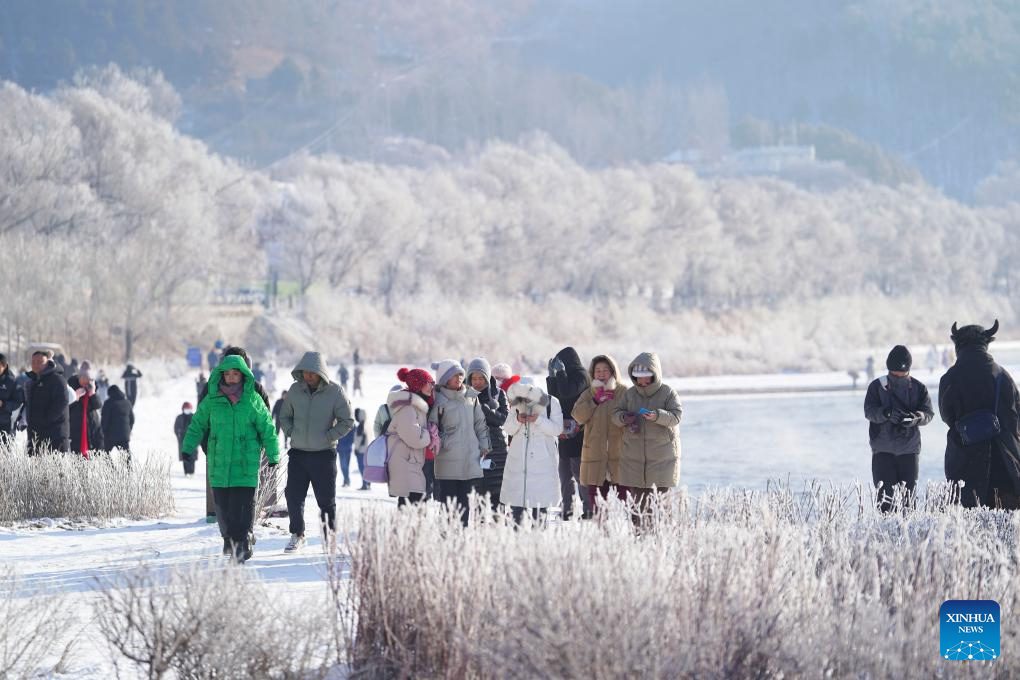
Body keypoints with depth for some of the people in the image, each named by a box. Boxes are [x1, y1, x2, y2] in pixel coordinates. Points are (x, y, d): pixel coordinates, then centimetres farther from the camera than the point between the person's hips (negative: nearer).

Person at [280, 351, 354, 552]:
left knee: (326, 499, 4)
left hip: (324, 454, -3)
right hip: (298, 453, 3)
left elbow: (347, 422, -4)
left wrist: (328, 437, -9)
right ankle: (297, 535, 13)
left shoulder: (335, 392, -8)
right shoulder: (295, 390, 2)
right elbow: (285, 416, 16)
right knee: (293, 496, 0)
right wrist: (291, 433, 1)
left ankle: (330, 534, 18)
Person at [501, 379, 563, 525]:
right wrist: (517, 419, -13)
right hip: (518, 458, 2)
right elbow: (509, 430, 7)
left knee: (540, 501, -2)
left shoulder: (551, 403, -5)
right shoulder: (516, 403, 4)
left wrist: (538, 419, -20)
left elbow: (557, 429, -8)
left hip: (542, 459, -2)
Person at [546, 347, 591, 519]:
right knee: (565, 474, 12)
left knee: (579, 473, -8)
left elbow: (567, 392, -23)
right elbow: (554, 394, 15)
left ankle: (588, 509, -6)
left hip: (577, 432, -9)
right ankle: (567, 509, 17)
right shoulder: (567, 376, 16)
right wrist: (552, 375, 5)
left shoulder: (580, 376, -10)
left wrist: (560, 372, -14)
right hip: (564, 433, 9)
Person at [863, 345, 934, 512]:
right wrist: (887, 413, -28)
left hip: (909, 448, 1)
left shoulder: (918, 388, 7)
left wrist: (917, 417, -22)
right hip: (883, 449, -1)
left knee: (908, 493, 2)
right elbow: (869, 411, -8)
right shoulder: (877, 386, 3)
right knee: (885, 492, -7)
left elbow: (929, 413, 0)